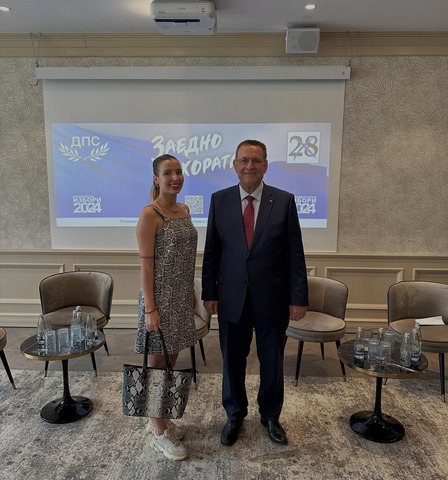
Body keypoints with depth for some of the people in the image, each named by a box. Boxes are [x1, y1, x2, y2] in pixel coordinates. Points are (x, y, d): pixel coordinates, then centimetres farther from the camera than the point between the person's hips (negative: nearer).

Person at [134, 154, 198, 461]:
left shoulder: (184, 210, 9)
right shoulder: (150, 214, -15)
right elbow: (146, 264, -16)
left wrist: (191, 292, 16)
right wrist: (150, 309, -17)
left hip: (181, 296, 8)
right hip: (161, 297, -7)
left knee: (170, 359, 18)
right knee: (157, 363, 7)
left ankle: (158, 419, 37)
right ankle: (159, 433, 25)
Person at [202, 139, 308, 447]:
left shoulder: (284, 201, -4)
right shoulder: (219, 200, 0)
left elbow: (295, 253, -3)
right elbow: (211, 251, 2)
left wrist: (298, 297, -5)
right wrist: (209, 292, 0)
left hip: (272, 298, 0)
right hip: (232, 298, 1)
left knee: (272, 362, 15)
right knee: (232, 361, 15)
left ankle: (271, 416, 40)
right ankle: (235, 416, 39)